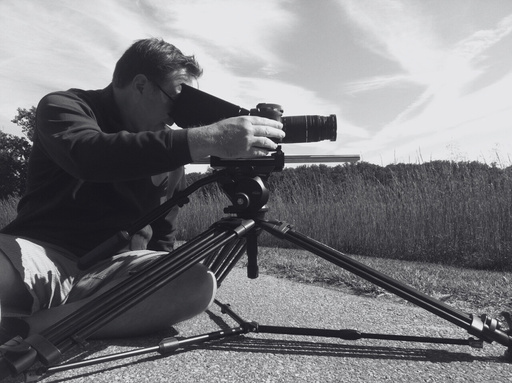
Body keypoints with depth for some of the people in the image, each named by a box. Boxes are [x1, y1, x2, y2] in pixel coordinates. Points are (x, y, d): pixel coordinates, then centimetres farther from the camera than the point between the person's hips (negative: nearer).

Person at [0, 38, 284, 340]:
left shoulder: (167, 152, 9)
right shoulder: (64, 106, -4)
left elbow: (163, 235, 15)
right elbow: (88, 156, -29)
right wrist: (205, 140, -37)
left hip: (115, 270, 6)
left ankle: (30, 324, -25)